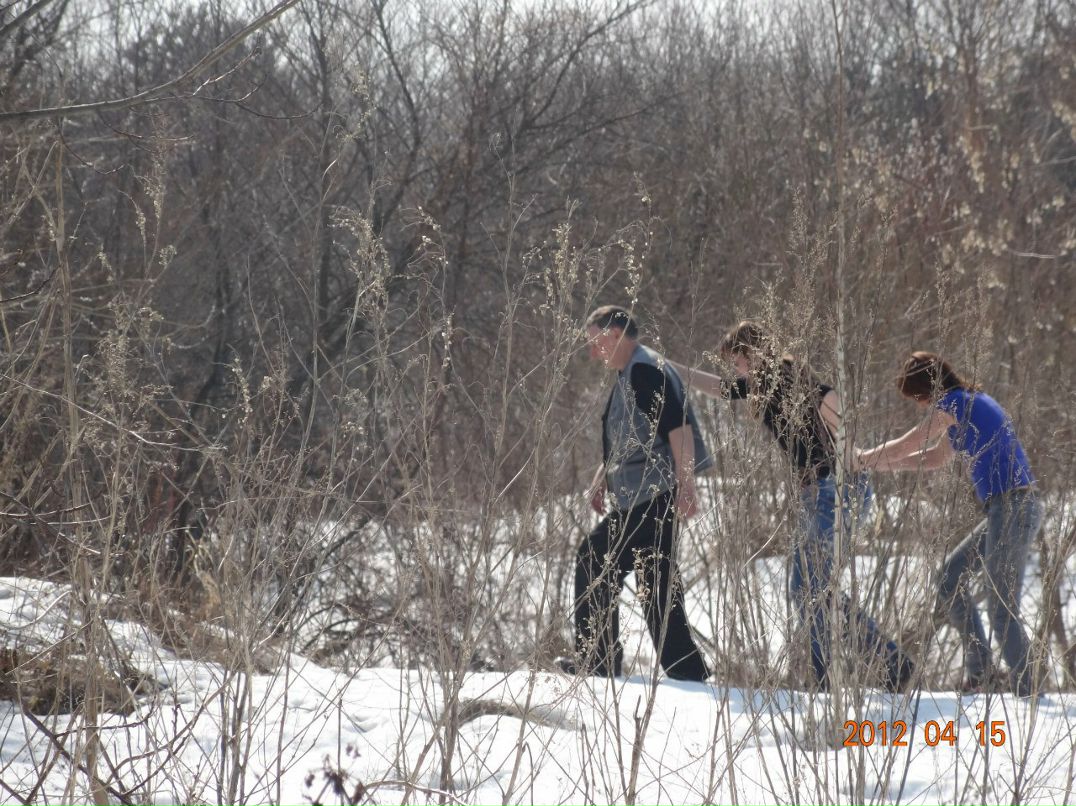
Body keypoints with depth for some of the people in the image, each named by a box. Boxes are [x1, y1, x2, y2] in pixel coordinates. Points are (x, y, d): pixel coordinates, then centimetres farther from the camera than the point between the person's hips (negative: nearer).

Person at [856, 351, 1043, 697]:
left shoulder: (950, 404, -8)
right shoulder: (973, 402, 20)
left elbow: (903, 447, 1)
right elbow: (937, 458, 30)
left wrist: (865, 458, 18)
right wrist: (884, 463, 30)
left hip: (1012, 509, -10)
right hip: (1010, 509, 10)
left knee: (1002, 609, -8)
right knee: (950, 577, 18)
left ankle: (1025, 691, -7)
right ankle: (978, 667, 20)